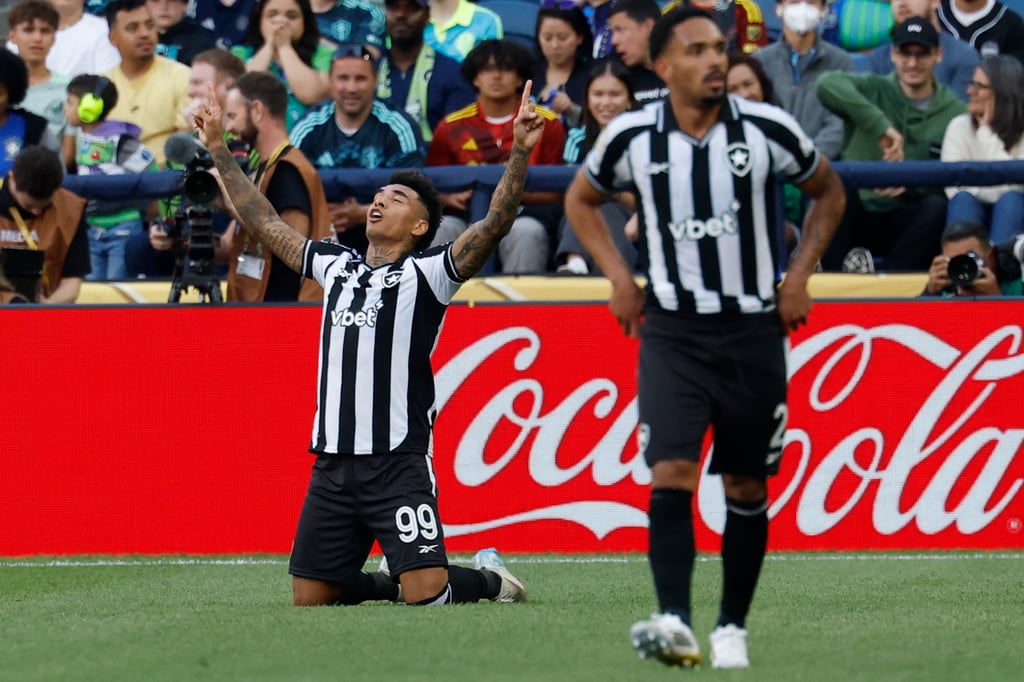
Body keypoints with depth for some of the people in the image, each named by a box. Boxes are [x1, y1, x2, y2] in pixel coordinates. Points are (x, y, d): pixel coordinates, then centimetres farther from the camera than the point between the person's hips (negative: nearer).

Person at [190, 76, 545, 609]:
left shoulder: (426, 273, 0)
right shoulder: (336, 266, 16)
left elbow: (495, 223, -13)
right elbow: (264, 222, 25)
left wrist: (519, 153, -24)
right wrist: (219, 151, 27)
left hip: (399, 461, -6)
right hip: (332, 462, 6)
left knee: (427, 593, -16)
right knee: (310, 597, 5)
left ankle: (488, 578, 16)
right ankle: (388, 582, 32)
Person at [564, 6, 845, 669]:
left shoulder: (768, 129, -6)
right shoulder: (632, 137, -4)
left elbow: (828, 191, 11)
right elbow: (581, 199, 16)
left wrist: (799, 275, 3)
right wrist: (620, 277, 6)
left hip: (754, 329, 1)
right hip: (672, 331, 0)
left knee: (746, 489, 6)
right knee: (671, 473, -17)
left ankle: (733, 628, 19)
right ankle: (675, 624, -26)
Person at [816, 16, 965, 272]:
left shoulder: (955, 113, 7)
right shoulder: (874, 90, 5)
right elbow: (827, 84, -17)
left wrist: (911, 183, -19)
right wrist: (881, 126, -27)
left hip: (907, 224, 0)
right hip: (857, 219, 0)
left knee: (937, 206, -31)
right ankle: (831, 271, -29)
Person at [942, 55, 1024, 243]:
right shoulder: (960, 126, 0)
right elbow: (955, 187, -12)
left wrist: (987, 132, -16)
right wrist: (999, 190, -20)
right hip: (972, 215, 1)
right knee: (964, 199, -30)